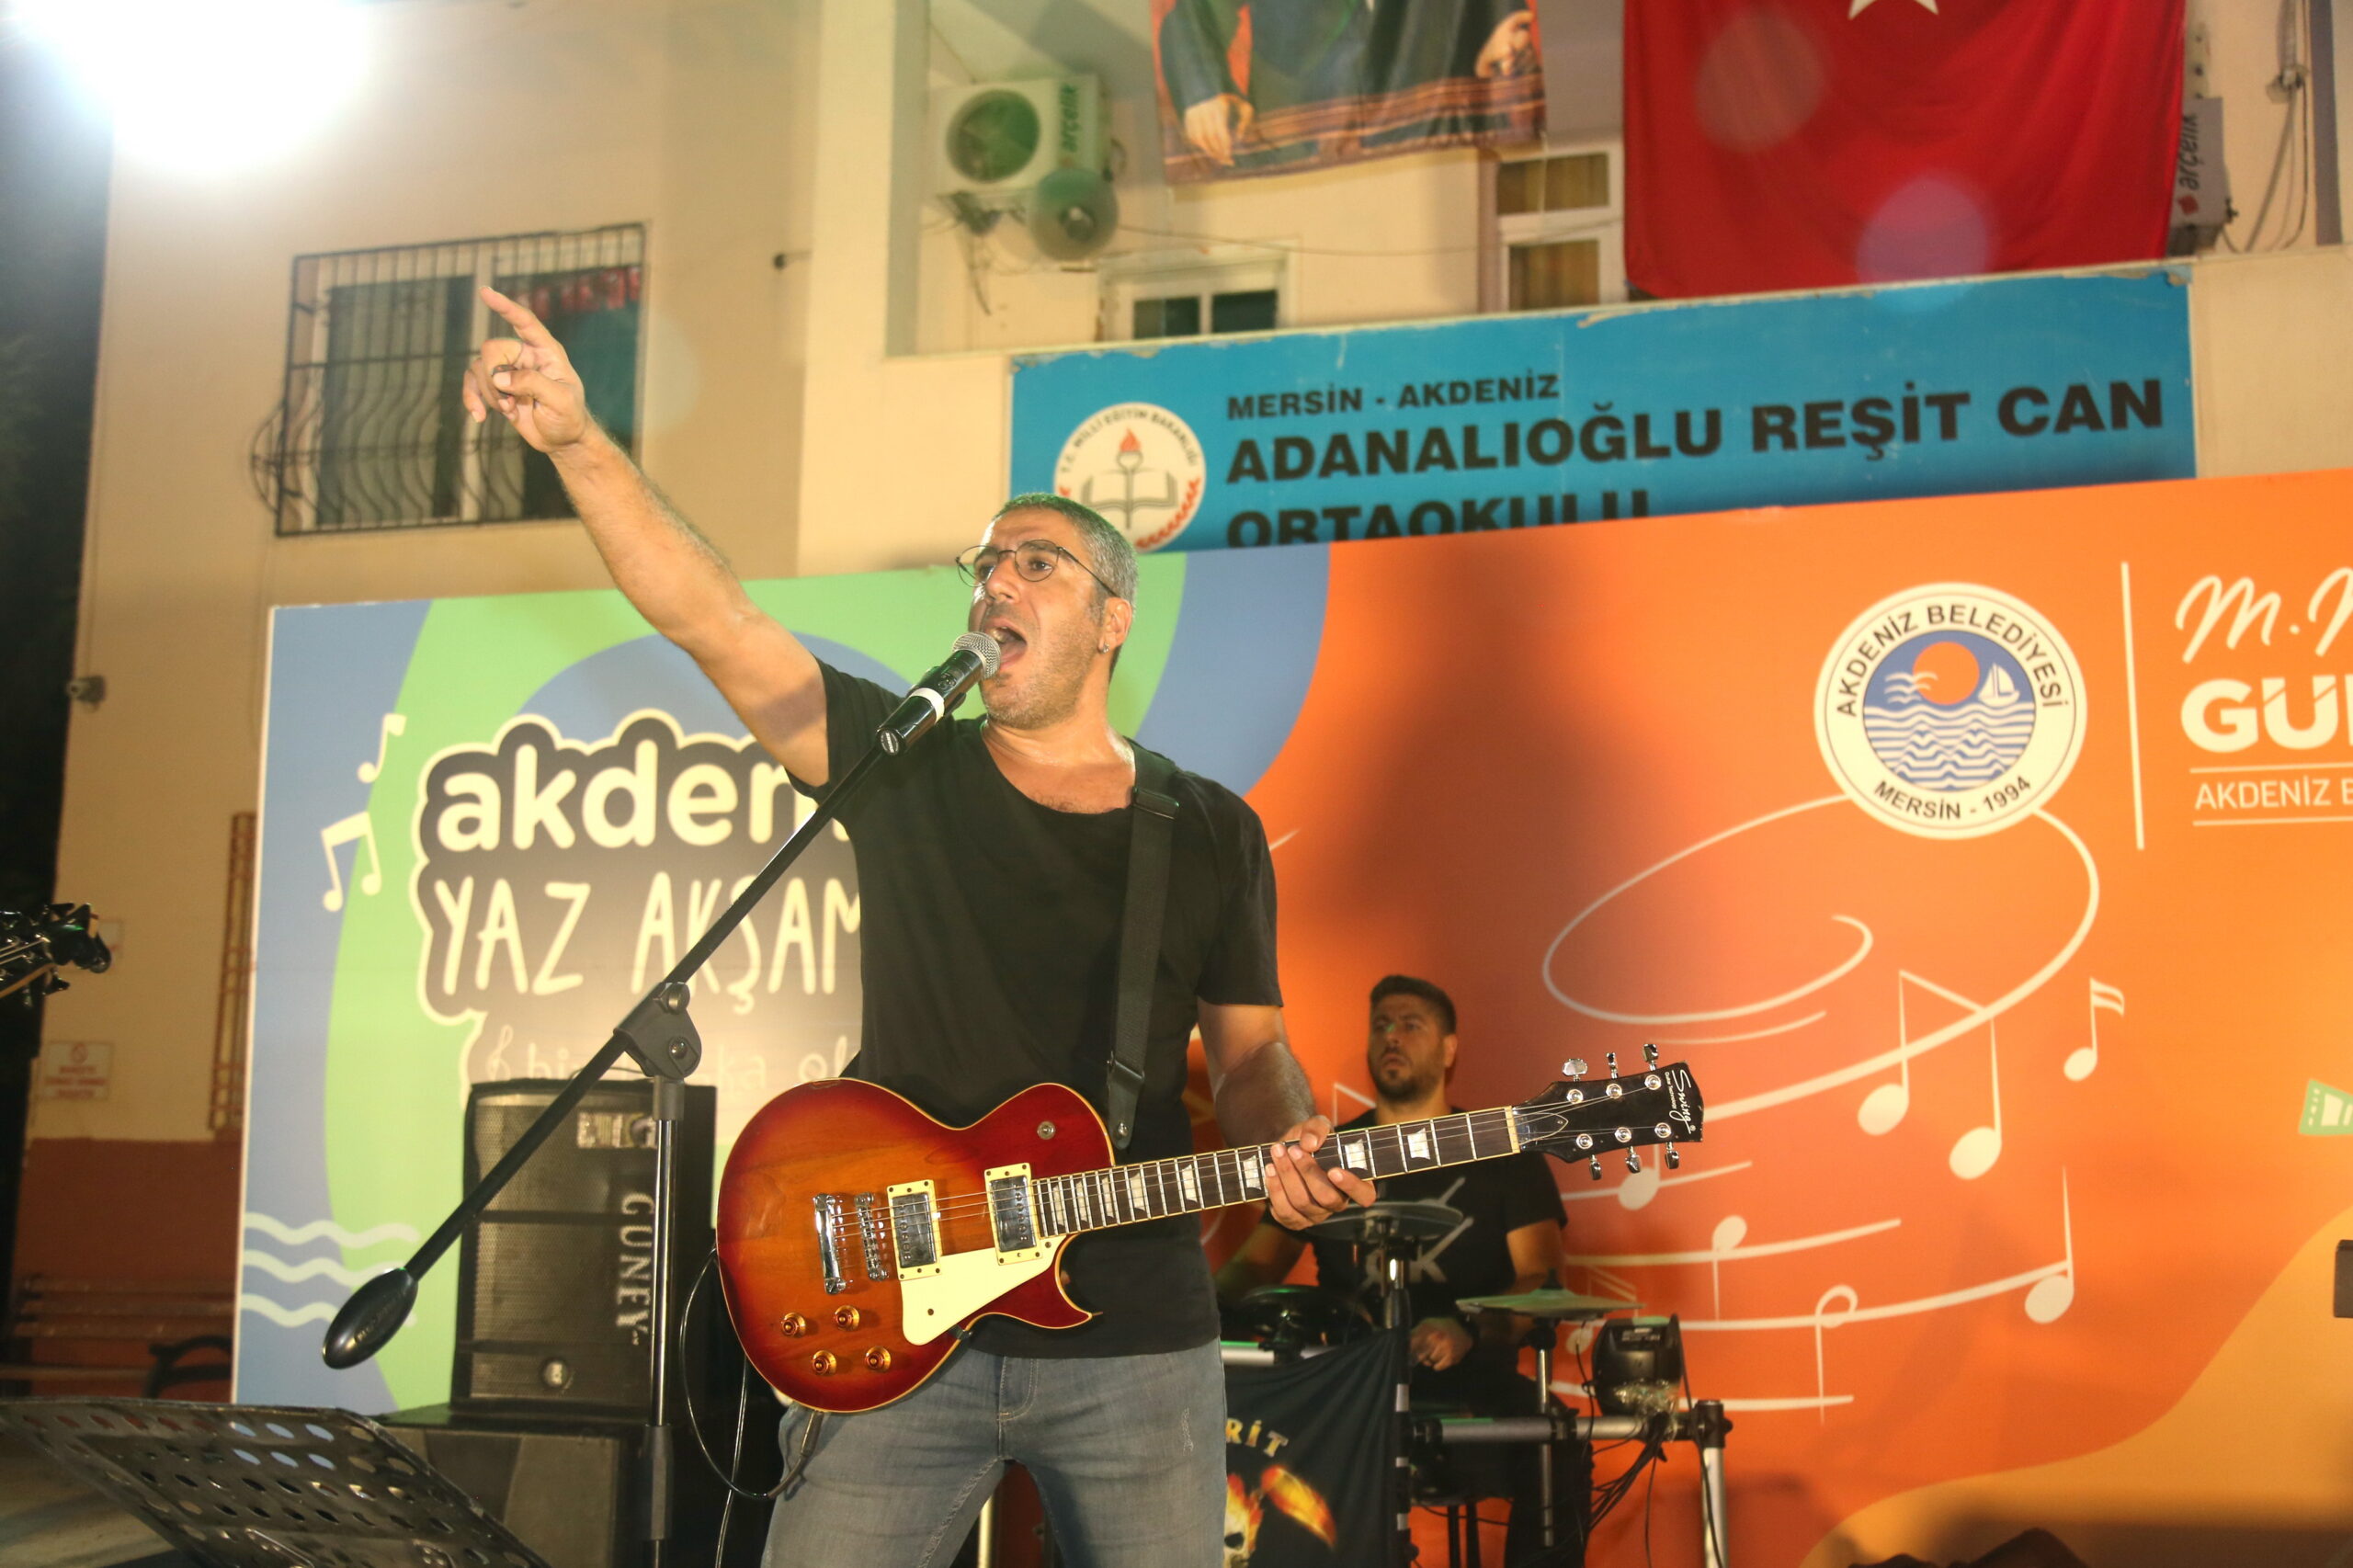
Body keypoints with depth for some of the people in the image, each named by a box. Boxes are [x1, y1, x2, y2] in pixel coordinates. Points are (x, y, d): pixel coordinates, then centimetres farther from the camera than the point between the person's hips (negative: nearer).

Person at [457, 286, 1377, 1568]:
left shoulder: (1211, 833, 7)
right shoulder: (902, 770, 3)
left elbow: (1249, 1050, 11)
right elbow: (705, 614, -8)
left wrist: (1288, 1146, -10)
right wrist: (575, 441, -19)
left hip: (1133, 1337, 1)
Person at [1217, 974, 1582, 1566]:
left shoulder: (1503, 1152, 6)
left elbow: (1540, 1279, -3)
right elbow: (1260, 1259, 13)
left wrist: (1468, 1331, -23)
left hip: (1471, 1384, -2)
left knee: (1555, 1448, -31)